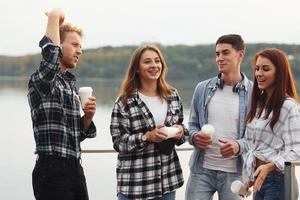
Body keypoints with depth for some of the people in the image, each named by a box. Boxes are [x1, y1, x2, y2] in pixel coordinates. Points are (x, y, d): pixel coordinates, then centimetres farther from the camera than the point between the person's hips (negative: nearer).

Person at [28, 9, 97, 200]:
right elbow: (50, 52, -33)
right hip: (52, 171, -8)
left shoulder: (70, 84, 17)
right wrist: (54, 17, -17)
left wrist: (88, 116, 1)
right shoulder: (42, 80, -9)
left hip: (75, 170, 8)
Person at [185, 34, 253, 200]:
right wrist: (194, 136, -10)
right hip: (202, 169, 2)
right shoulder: (202, 89, 6)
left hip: (234, 172, -2)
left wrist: (239, 146, -21)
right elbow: (192, 124, 13)